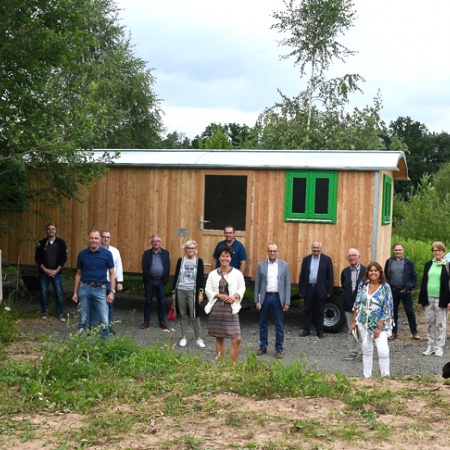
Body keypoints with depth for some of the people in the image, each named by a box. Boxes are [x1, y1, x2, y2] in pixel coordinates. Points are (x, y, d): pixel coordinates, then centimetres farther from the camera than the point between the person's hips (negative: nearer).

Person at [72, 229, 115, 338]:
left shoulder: (107, 254, -3)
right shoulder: (82, 254, 2)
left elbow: (112, 273, 1)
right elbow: (78, 274, 11)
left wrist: (112, 292, -6)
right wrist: (75, 292, 8)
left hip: (100, 289, -2)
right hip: (84, 288, 2)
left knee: (104, 321, -6)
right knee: (83, 320, 9)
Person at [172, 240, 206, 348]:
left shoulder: (199, 261, 2)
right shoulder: (181, 261, 7)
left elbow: (201, 277, 2)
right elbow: (176, 276, 10)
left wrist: (201, 292, -4)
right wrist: (174, 292, 8)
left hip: (192, 291, -2)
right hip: (181, 290, 2)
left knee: (194, 315, -4)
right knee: (183, 315, 7)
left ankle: (198, 338, 3)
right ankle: (183, 337, 15)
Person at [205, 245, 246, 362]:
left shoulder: (237, 273, 4)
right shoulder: (213, 274, 6)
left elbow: (242, 289, 6)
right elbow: (208, 290, 4)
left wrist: (235, 296, -14)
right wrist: (219, 295, -12)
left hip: (231, 308, -1)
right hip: (216, 308, 1)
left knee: (237, 339, -11)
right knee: (219, 339, 8)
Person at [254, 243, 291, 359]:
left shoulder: (284, 265, 2)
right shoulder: (261, 265, 3)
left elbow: (287, 284, 1)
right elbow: (257, 284, 4)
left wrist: (287, 302, -3)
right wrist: (257, 301, -1)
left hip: (278, 298, -1)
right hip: (265, 297, 1)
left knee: (279, 325, 3)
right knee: (263, 324, 9)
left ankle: (279, 349, 11)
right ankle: (263, 347, 21)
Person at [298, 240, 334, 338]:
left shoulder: (326, 259, 0)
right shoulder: (306, 259, 7)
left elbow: (330, 276, -1)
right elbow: (302, 275, 8)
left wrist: (329, 291, -5)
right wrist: (301, 289, 3)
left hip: (320, 289, -2)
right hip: (308, 289, 2)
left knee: (319, 311, 5)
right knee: (308, 310, 8)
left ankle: (320, 331, 13)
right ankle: (306, 330, 17)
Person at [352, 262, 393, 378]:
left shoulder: (385, 287, -10)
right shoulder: (363, 285, 0)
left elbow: (387, 309, -11)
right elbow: (357, 304, 8)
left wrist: (379, 327, -14)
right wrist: (354, 321, 7)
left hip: (380, 324, -3)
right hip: (364, 323, 3)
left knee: (383, 350, -14)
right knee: (366, 350, 11)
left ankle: (385, 375, -1)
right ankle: (366, 376, 20)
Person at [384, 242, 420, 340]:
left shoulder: (409, 263, 0)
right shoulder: (389, 262, 4)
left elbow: (414, 277, 2)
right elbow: (385, 276, 9)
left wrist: (410, 287, -7)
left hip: (405, 291, -2)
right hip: (393, 290, 2)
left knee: (410, 312, 1)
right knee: (393, 312, 9)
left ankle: (414, 332, 10)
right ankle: (394, 332, 19)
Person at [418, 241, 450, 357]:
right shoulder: (428, 265, 11)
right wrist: (421, 299, 9)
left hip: (441, 300, -5)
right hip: (428, 299, 5)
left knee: (440, 324, 2)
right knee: (430, 323, 9)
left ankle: (439, 347, 10)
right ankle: (431, 346, 17)